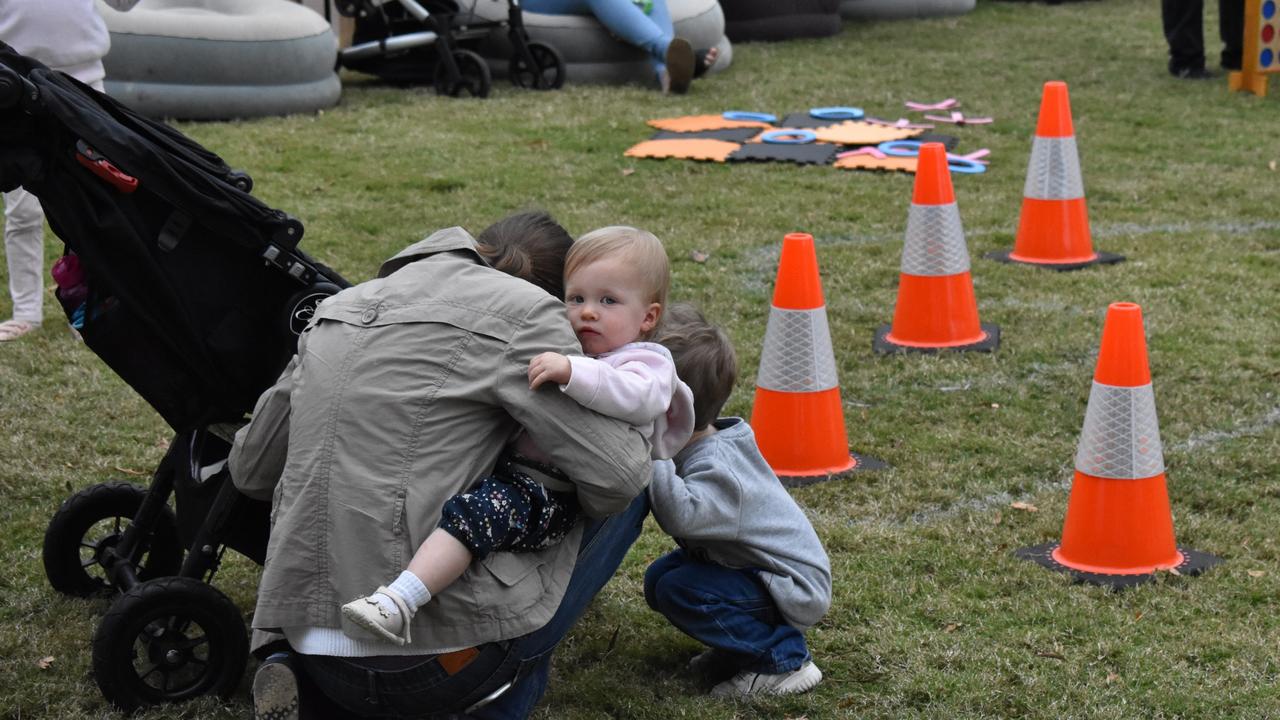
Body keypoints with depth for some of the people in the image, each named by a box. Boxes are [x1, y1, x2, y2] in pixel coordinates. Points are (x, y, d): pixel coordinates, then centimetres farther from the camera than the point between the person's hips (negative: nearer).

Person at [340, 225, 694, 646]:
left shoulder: (646, 364, 3)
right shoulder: (560, 351, 29)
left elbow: (636, 397, -23)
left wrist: (573, 372, -33)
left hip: (553, 495, -10)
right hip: (509, 466, 10)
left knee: (485, 505, -34)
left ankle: (399, 602, -47)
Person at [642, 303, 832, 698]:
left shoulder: (717, 466, -30)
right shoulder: (699, 444, -1)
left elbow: (680, 515, -47)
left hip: (794, 591, -10)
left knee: (678, 590, -23)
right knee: (659, 578, 7)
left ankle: (783, 660, -13)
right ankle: (750, 641, 11)